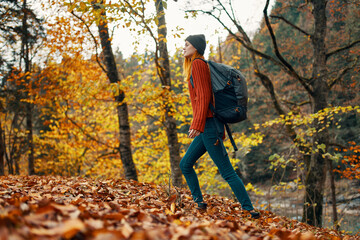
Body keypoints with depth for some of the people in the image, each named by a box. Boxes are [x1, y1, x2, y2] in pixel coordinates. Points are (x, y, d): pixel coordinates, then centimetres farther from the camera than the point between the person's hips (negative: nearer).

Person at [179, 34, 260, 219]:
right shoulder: (202, 65, 20)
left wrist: (197, 124, -23)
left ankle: (249, 210, -4)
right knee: (185, 164, 15)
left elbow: (204, 96, -17)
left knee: (227, 172, -7)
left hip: (207, 124, -10)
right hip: (208, 126, 10)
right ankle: (199, 201, 18)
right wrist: (220, 131, 20)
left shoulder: (197, 64, -7)